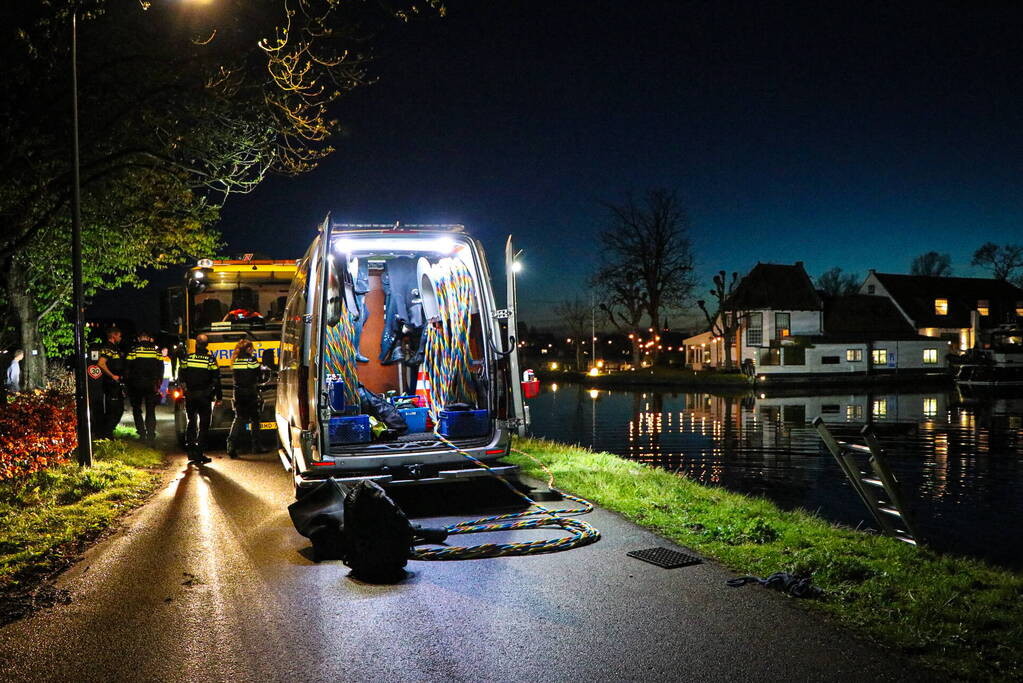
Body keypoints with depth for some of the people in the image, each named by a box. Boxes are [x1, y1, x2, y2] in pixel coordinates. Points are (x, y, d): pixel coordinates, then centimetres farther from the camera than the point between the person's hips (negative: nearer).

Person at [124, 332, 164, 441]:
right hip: (152, 385, 1)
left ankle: (142, 433, 2)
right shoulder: (156, 350, 3)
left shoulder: (133, 350, -2)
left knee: (136, 409, 12)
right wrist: (158, 385, 8)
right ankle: (151, 434, 1)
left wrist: (127, 384, 6)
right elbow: (161, 368, 3)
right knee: (150, 410, 8)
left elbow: (127, 368, -3)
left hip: (136, 384, -1)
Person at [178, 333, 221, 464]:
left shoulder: (187, 358, -2)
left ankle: (190, 451, 17)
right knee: (203, 425, 4)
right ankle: (199, 454, 0)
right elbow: (216, 380, -8)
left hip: (190, 396, 3)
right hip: (205, 397, -3)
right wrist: (218, 397, 0)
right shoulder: (211, 360, -9)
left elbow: (181, 377, 5)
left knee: (191, 423, 18)